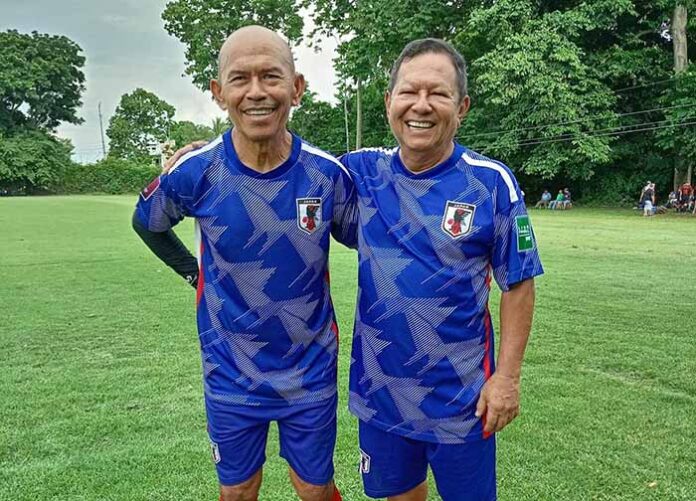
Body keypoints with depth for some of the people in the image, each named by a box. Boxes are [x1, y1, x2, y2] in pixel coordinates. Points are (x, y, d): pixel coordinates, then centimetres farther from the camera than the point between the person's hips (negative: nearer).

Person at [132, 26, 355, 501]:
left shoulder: (327, 173, -15)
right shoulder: (196, 172, -16)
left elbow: (361, 238, 4)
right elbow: (147, 223, 6)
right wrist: (196, 273, 1)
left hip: (311, 372, 0)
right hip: (231, 375, 0)